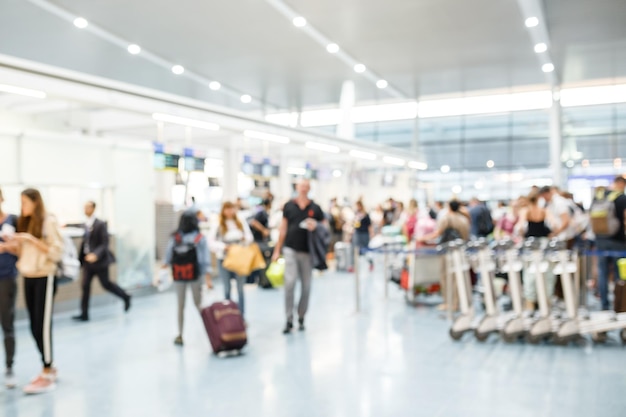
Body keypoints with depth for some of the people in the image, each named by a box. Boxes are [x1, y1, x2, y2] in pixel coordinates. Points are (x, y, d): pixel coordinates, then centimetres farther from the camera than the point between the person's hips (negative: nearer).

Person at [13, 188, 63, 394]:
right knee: (35, 327, 9)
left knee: (43, 325, -5)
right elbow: (23, 252, 16)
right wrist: (16, 243, -2)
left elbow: (56, 252, -13)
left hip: (44, 278, -7)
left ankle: (47, 375, 2)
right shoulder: (24, 223, 12)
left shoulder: (49, 222, -8)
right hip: (28, 278, 7)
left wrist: (32, 239, -19)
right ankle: (49, 367, 22)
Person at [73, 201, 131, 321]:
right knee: (85, 286, 2)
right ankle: (84, 314, 6)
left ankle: (125, 297, 27)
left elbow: (105, 243, -18)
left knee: (106, 284, 5)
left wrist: (95, 255, -29)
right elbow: (84, 242, 15)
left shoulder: (101, 225, -13)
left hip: (99, 260, -6)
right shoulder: (86, 224, 7)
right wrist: (80, 258, 13)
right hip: (88, 260, 6)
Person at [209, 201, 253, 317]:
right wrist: (224, 246, -18)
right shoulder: (218, 226, -2)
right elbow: (211, 242, -7)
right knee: (227, 289, 8)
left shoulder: (242, 223, 6)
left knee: (240, 288, 4)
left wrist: (245, 239, -11)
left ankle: (241, 316, 11)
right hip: (224, 259, -1)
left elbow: (250, 237, 10)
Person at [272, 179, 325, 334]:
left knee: (306, 286, 7)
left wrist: (315, 227, -12)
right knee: (290, 283, -11)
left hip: (308, 251, 1)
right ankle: (289, 320, -4)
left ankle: (301, 318, 21)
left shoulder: (315, 208, 5)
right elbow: (283, 229, 9)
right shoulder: (288, 206, 6)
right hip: (290, 249, -1)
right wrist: (277, 250, 7)